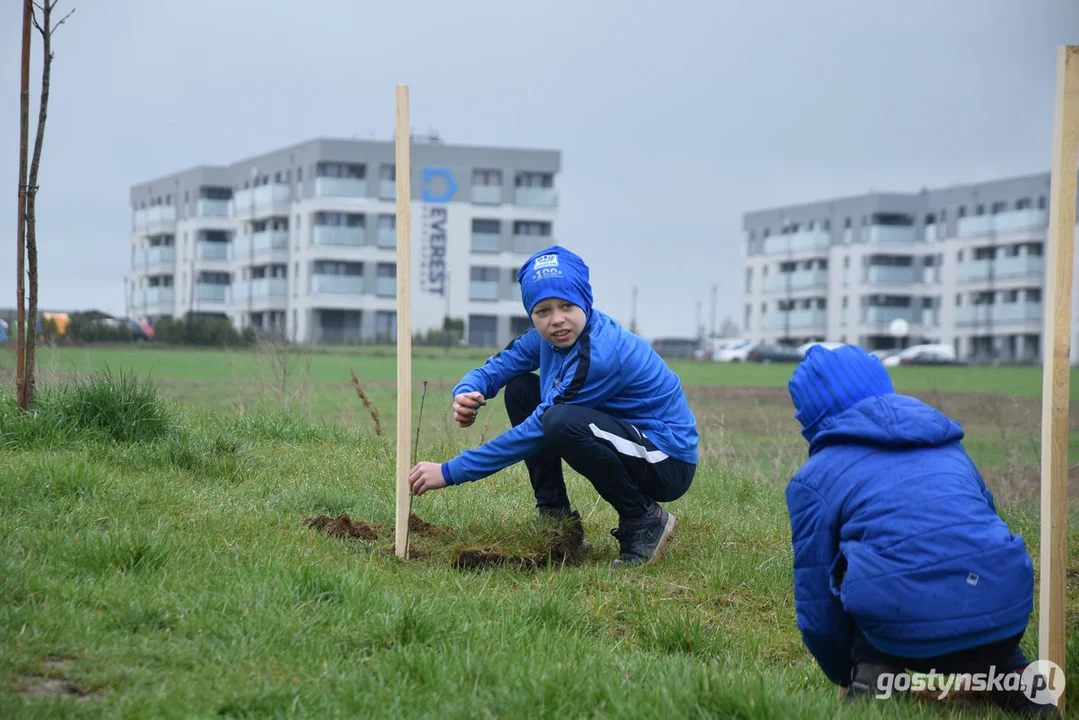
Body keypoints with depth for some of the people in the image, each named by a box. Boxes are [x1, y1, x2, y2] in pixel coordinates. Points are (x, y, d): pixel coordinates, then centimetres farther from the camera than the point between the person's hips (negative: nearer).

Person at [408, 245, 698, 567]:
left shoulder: (601, 354, -28)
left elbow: (537, 431, -27)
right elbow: (494, 369, 7)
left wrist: (451, 472, -24)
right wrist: (465, 395, -20)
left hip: (669, 463, -9)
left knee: (561, 422, -34)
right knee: (520, 389, 4)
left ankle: (644, 520, -13)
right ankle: (556, 515, 7)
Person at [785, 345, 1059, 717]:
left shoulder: (814, 477, 12)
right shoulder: (946, 443, 26)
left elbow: (817, 604, 12)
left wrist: (847, 678, 31)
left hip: (907, 630, -4)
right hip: (1007, 616, 4)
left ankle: (872, 678, 3)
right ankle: (1013, 681, 14)